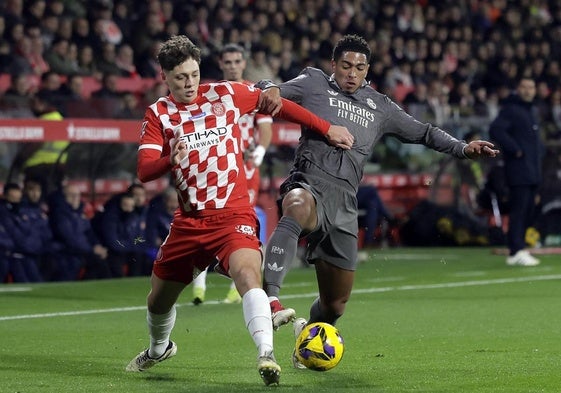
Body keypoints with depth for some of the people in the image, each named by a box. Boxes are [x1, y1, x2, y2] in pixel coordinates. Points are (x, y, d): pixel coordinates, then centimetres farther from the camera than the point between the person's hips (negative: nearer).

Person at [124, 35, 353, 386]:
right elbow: (144, 171, -11)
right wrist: (171, 159, -34)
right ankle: (159, 349, 47)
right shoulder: (158, 115, 0)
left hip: (233, 215, -3)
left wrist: (327, 129, 14)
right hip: (189, 221, 3)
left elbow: (274, 104, 13)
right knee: (158, 301, 15)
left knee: (246, 271, -33)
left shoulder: (226, 94, 0)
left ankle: (266, 354, -40)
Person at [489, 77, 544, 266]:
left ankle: (516, 250, 15)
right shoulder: (510, 109, -8)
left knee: (528, 211, 9)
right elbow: (495, 130, -22)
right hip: (518, 169, -9)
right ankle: (517, 251, -14)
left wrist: (539, 150, 16)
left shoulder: (530, 111, 21)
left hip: (533, 171, 9)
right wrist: (515, 149, -20)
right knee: (519, 209, -12)